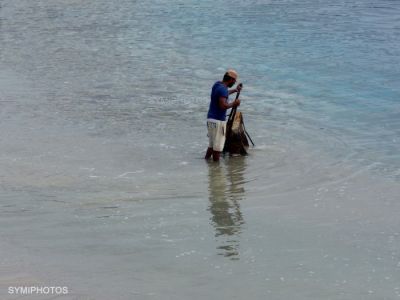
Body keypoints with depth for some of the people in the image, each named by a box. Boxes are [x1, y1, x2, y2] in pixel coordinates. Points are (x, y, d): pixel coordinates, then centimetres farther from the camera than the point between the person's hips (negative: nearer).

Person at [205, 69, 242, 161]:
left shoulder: (217, 84, 10)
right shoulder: (223, 89, -18)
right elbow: (223, 105, -28)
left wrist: (235, 90, 40)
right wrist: (234, 104, -12)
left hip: (210, 119, 9)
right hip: (218, 120, -9)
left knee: (212, 145, 16)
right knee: (218, 147, -2)